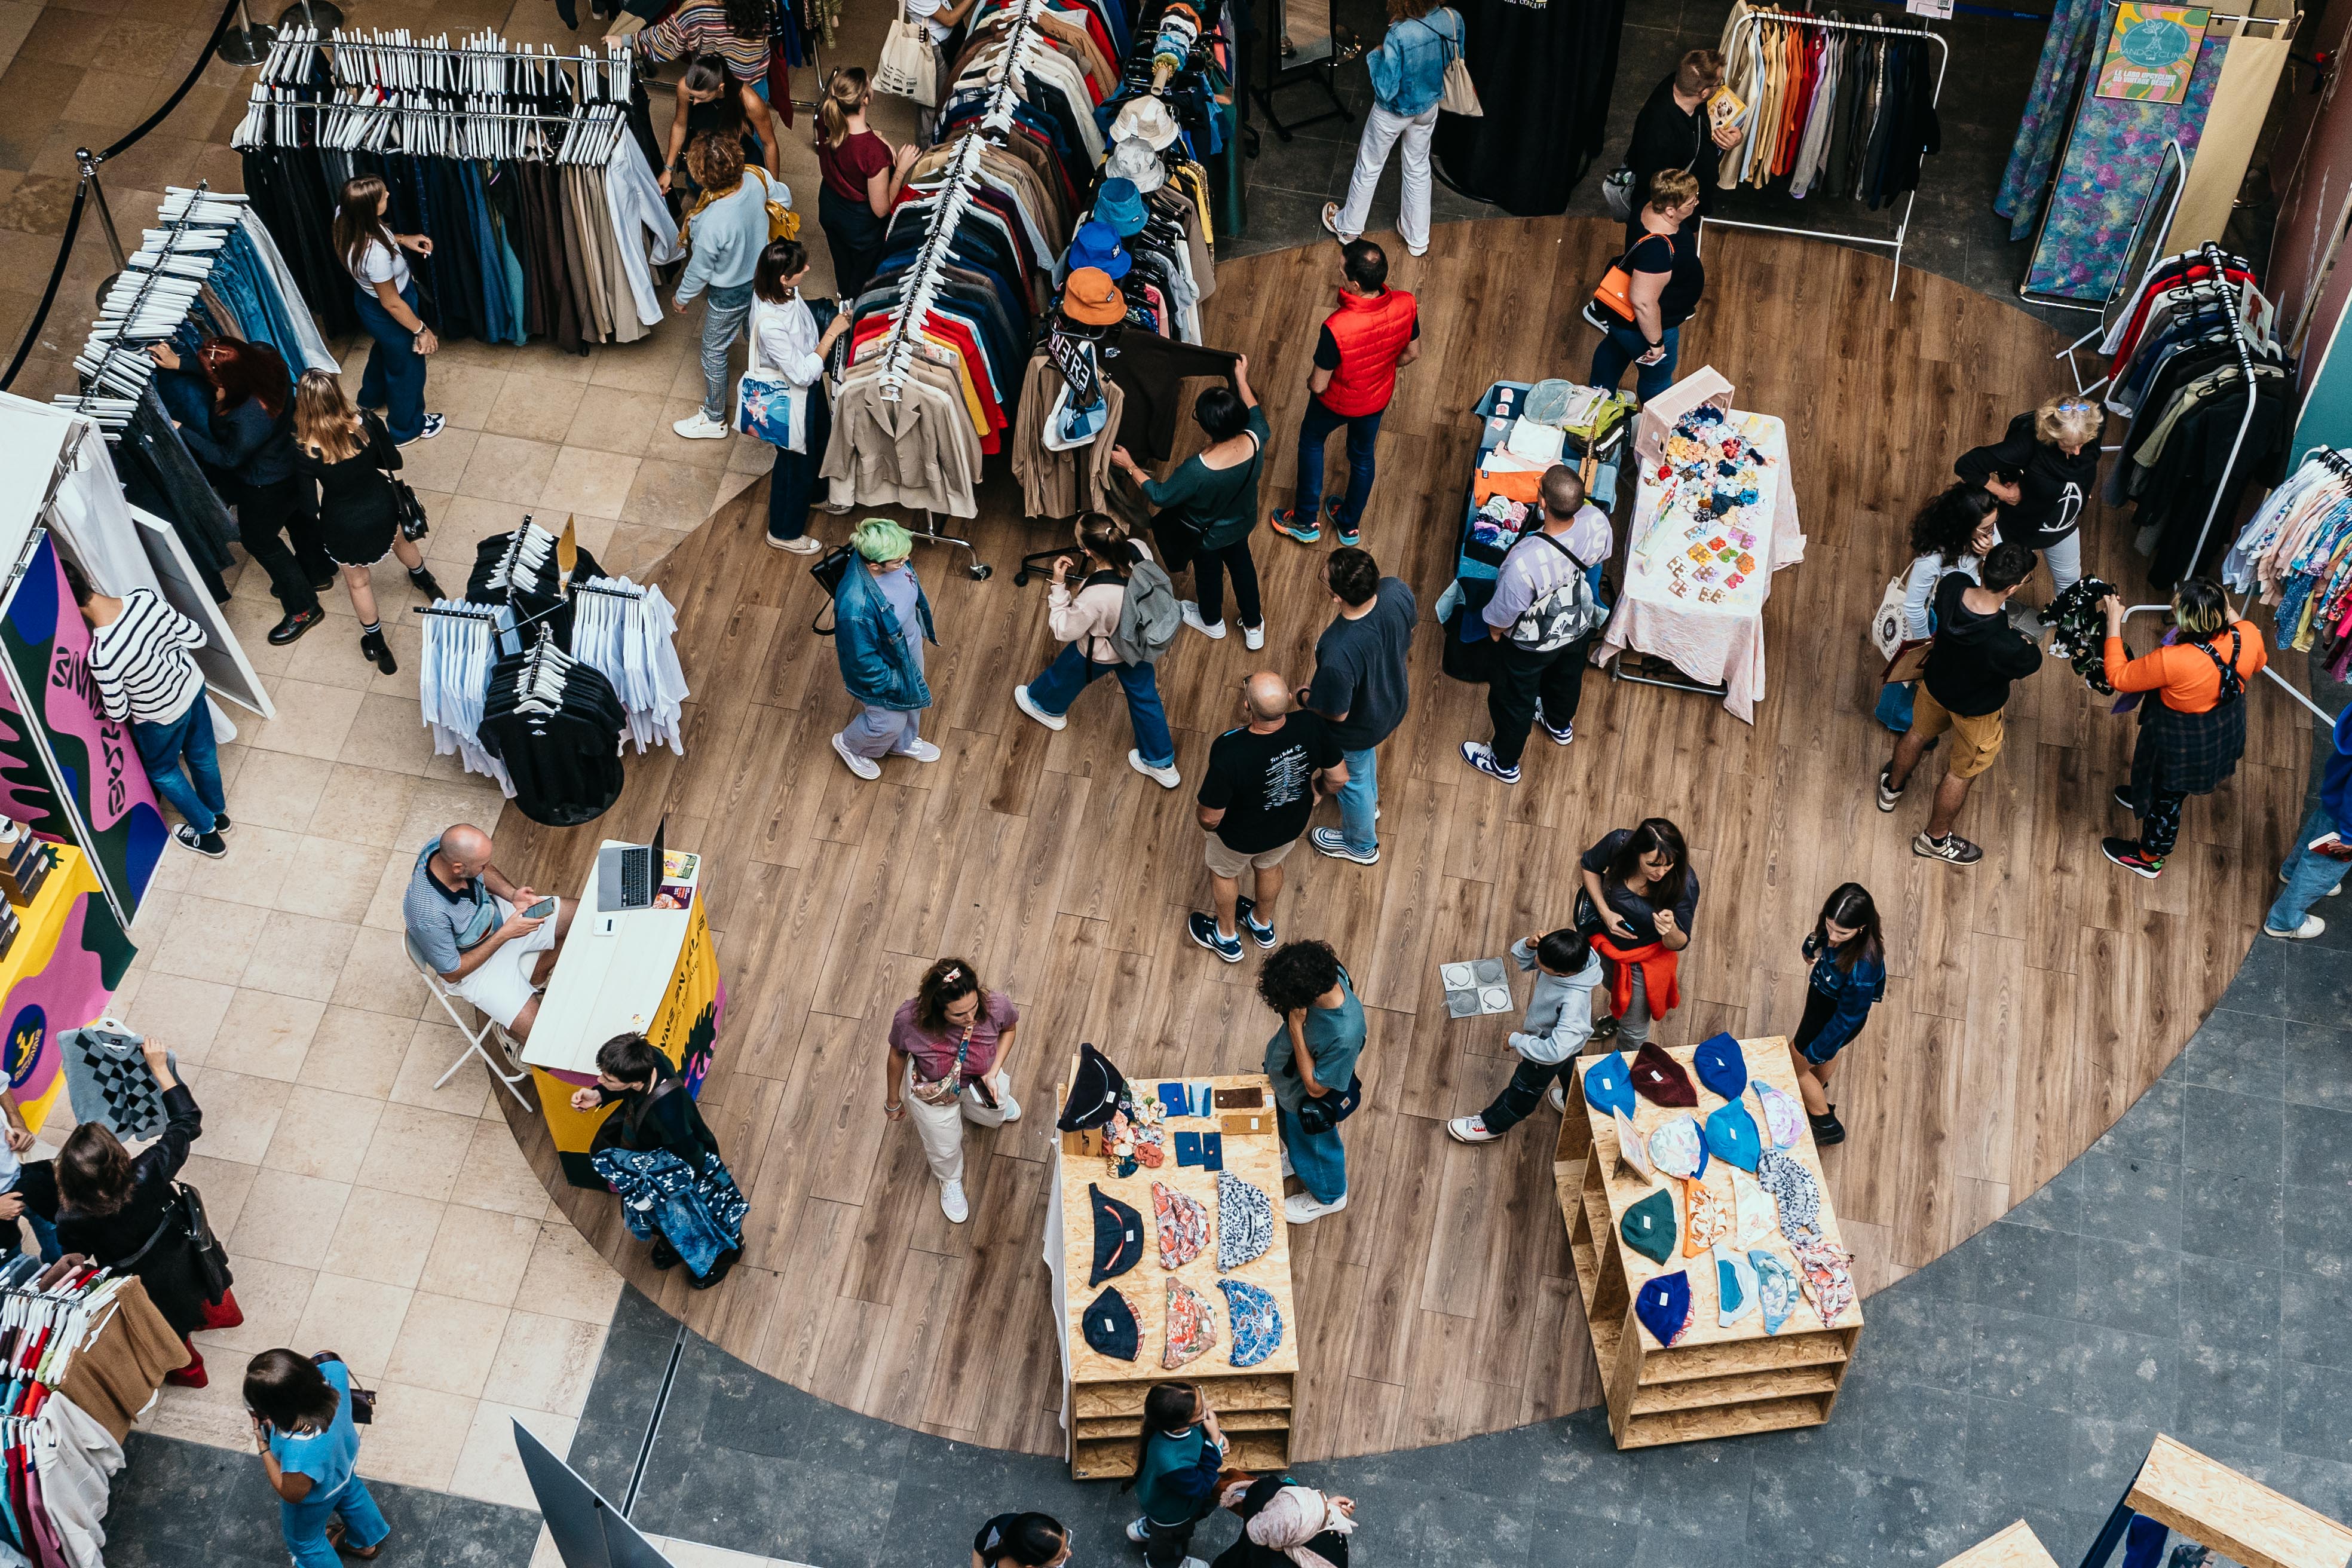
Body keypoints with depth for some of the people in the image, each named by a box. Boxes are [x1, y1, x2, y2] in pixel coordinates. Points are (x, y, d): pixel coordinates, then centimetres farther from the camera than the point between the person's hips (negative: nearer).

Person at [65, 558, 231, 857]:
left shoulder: (101, 655, -38)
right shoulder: (145, 597, -26)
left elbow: (118, 714, -22)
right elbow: (196, 636, -13)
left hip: (160, 716, -5)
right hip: (192, 685, 5)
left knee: (162, 771, 28)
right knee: (202, 754, 32)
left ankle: (207, 833, 46)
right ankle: (217, 812, 58)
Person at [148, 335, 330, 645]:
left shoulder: (249, 421, -46)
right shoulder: (262, 353, -27)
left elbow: (227, 458, -24)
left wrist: (181, 431, -19)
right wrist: (179, 363, -7)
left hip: (269, 486, -8)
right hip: (292, 459, 8)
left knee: (259, 539, 19)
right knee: (296, 515, 32)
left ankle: (304, 609, 38)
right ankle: (317, 573, 61)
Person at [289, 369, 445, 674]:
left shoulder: (305, 451, -33)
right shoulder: (366, 422, -27)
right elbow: (394, 461, -10)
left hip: (343, 525, -2)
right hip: (382, 507, 2)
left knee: (358, 582, 26)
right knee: (401, 540, 38)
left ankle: (378, 647, 44)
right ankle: (424, 582, 69)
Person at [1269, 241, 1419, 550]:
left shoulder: (1336, 328, -43)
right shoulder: (1406, 305, -28)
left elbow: (1318, 386, -27)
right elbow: (1412, 354, -7)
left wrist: (1311, 382, -3)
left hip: (1337, 400, -4)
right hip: (1378, 397, 4)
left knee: (1311, 443, 29)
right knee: (1363, 455, 30)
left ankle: (1306, 521, 43)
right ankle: (1350, 525, 52)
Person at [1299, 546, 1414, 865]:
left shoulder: (1338, 653, -47)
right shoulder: (1397, 591, -30)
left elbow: (1337, 713, -28)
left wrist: (1304, 696, -7)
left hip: (1357, 728, -6)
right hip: (1393, 701, 6)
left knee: (1352, 780, 28)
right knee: (1366, 755, 38)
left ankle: (1361, 845, 58)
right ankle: (1369, 803, 70)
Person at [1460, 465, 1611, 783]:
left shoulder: (1525, 562, -46)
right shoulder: (1596, 522, -32)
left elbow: (1502, 618, -28)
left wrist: (1495, 632, -5)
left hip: (1531, 645, -5)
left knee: (1513, 700, 25)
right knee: (1567, 677, 36)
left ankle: (1505, 763, 51)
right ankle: (1560, 724, 67)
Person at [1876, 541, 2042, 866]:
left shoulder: (1952, 585, -31)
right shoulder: (2006, 646, -45)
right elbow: (2031, 663, -19)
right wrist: (2027, 642, -1)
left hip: (1936, 682, 5)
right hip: (1976, 709, -5)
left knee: (1919, 733, 35)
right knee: (1962, 774, 24)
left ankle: (1891, 787, 65)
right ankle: (1936, 838, 48)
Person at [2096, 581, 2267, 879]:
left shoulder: (2172, 662, -43)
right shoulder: (2248, 636, -26)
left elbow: (2117, 676, -24)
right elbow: (2259, 663, 1)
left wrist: (2114, 622, -18)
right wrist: (2232, 618, 8)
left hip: (2183, 745, -5)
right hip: (2228, 731, 6)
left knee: (2165, 800, 23)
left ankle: (2149, 859, 48)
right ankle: (2144, 796, 66)